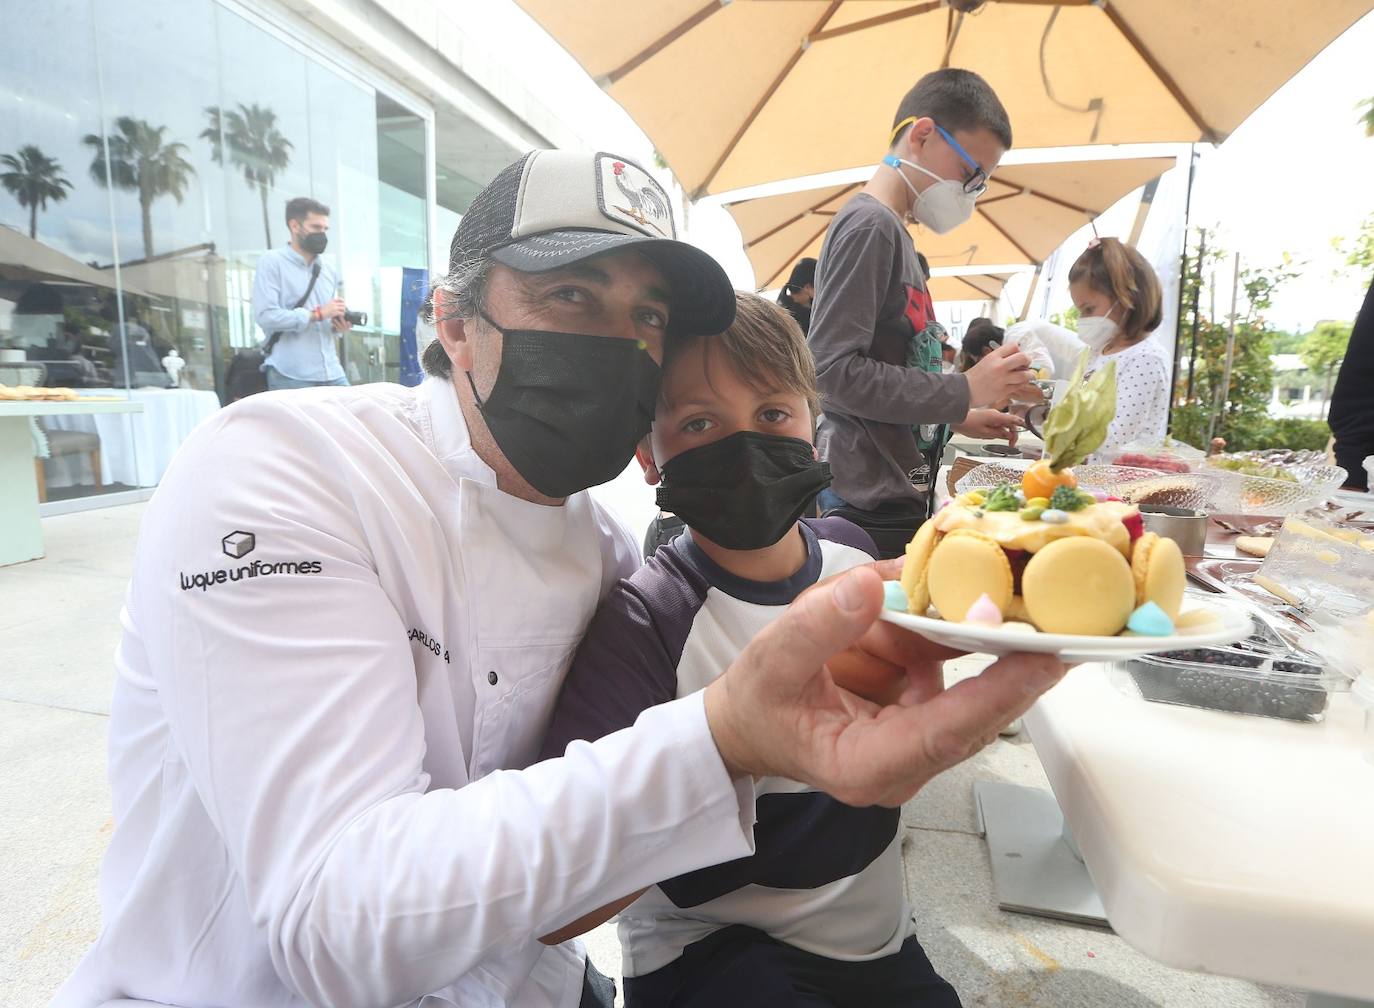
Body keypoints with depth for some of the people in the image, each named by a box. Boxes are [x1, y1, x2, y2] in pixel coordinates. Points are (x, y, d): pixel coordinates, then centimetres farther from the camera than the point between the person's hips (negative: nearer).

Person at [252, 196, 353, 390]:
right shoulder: (272, 263, 0)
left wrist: (340, 326, -1)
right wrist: (317, 314, -17)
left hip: (331, 373, 6)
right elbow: (266, 316, -13)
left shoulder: (328, 270, 18)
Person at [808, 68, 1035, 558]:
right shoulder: (869, 225, -11)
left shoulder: (890, 229, 18)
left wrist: (958, 416, 17)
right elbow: (833, 369, -21)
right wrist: (964, 391, -16)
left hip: (898, 492, 10)